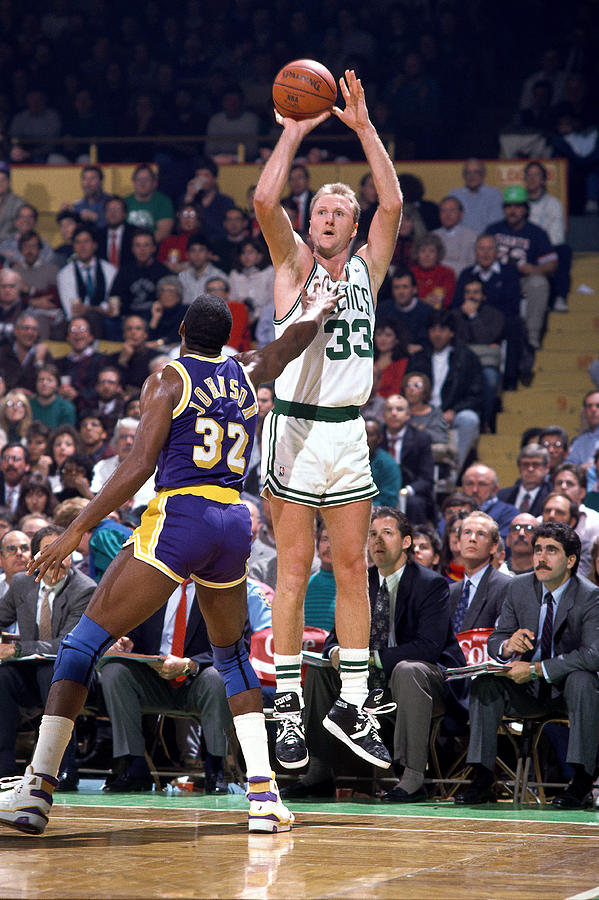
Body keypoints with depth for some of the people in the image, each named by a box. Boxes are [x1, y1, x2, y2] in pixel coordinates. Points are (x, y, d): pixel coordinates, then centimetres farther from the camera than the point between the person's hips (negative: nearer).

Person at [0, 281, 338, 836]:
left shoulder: (168, 379, 2)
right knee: (232, 654, 25)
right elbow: (287, 347, 38)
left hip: (180, 516, -5)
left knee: (83, 644, -3)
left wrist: (78, 530, -7)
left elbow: (140, 466, -7)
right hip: (235, 524, 5)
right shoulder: (245, 374, 16)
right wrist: (317, 312, 59)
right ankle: (265, 795, 14)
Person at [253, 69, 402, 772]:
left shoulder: (367, 268, 13)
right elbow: (264, 200, -14)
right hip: (295, 428, -4)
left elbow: (392, 203, 1)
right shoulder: (294, 264, 2)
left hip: (349, 434, 4)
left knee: (352, 571, 5)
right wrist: (294, 131, -9)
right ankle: (288, 708, 2)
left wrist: (363, 126, -1)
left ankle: (352, 705, 11)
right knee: (293, 573, -3)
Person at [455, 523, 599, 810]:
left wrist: (535, 669, -30)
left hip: (568, 689, -4)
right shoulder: (519, 588, 0)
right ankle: (482, 780, -20)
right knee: (485, 683, -21)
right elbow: (494, 641, 4)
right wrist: (507, 646, -23)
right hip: (528, 689, 4)